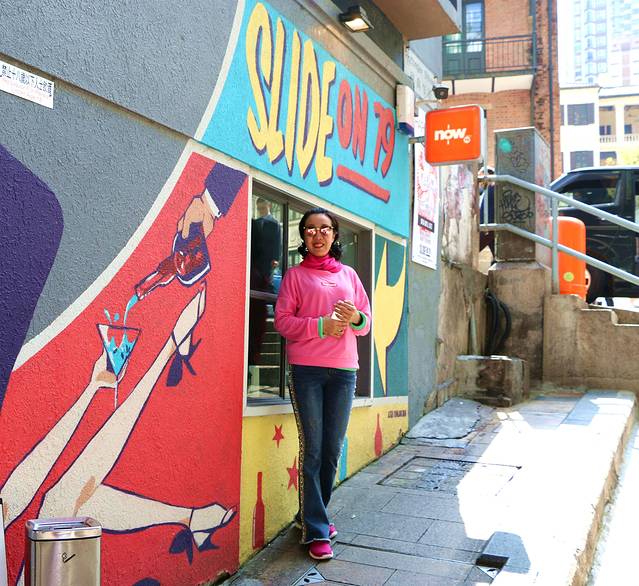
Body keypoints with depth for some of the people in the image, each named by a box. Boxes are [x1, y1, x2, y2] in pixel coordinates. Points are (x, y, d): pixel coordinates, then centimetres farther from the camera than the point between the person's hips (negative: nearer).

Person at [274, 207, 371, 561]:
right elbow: (283, 321, -1)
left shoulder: (348, 275, 17)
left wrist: (355, 318, -8)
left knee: (332, 450, 7)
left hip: (343, 371, 4)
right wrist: (321, 326, -15)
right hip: (306, 369, -3)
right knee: (312, 449, -5)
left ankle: (312, 515, 24)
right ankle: (316, 531, 2)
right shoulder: (295, 274, 8)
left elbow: (366, 323, 16)